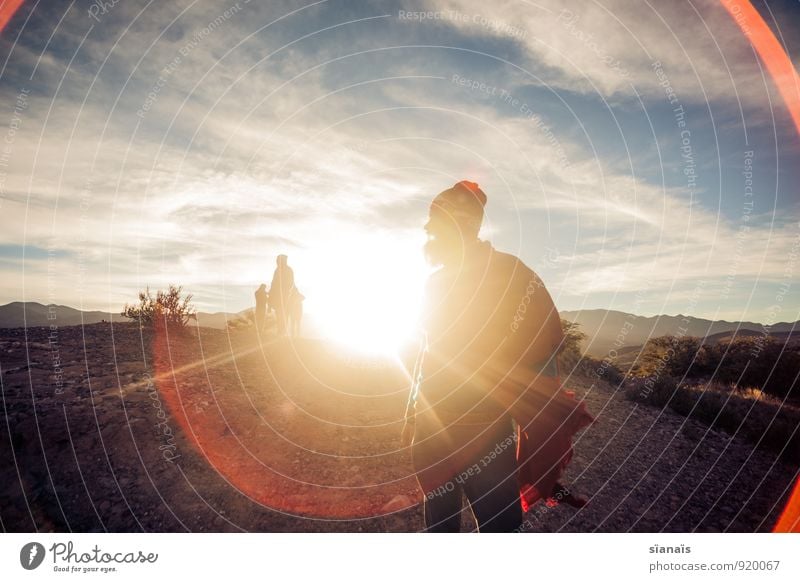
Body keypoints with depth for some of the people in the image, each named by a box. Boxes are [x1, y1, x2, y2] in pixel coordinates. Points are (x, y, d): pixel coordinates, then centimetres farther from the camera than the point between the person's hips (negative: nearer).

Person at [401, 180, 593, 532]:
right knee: (438, 521, 19)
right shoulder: (436, 282, 11)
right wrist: (413, 415, 18)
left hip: (483, 434, -6)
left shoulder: (506, 273, -8)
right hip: (431, 430, 7)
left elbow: (542, 347, -11)